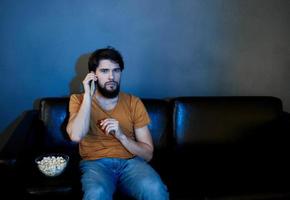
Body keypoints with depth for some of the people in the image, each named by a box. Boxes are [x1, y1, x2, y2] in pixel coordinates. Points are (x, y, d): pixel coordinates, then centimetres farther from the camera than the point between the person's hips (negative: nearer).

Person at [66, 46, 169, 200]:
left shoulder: (134, 103, 4)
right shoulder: (79, 99, 4)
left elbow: (148, 154, 3)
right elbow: (76, 136, -17)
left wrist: (121, 135, -14)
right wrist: (88, 95, -12)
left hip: (131, 162, 1)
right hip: (95, 163, 0)